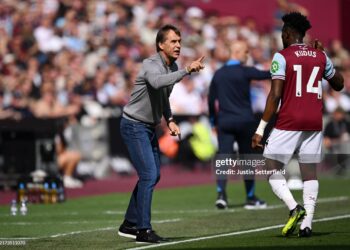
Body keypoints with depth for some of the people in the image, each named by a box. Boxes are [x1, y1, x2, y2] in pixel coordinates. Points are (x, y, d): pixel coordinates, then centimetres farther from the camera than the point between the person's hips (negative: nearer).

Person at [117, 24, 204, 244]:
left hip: (149, 127, 9)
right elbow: (157, 82, -45)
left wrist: (170, 120, 8)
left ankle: (130, 225, 22)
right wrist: (187, 71, -51)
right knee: (149, 175, -15)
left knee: (153, 176, 13)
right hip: (134, 125, -9)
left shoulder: (173, 67, 7)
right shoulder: (151, 65, -21)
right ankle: (143, 230, -12)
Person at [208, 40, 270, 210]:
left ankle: (221, 194, -25)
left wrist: (214, 121, 20)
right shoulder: (245, 72, -7)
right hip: (244, 121, -3)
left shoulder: (218, 74, 8)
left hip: (224, 122, 3)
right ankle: (251, 198, 16)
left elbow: (211, 100, 11)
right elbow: (267, 75, -7)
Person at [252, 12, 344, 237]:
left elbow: (275, 95, -12)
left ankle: (294, 208, -19)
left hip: (289, 122, -5)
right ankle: (307, 223, -3)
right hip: (314, 122, 5)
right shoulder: (320, 56, 9)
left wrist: (261, 129, -11)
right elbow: (339, 84, 24)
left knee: (272, 169, 2)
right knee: (309, 172, 7)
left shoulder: (282, 57, -5)